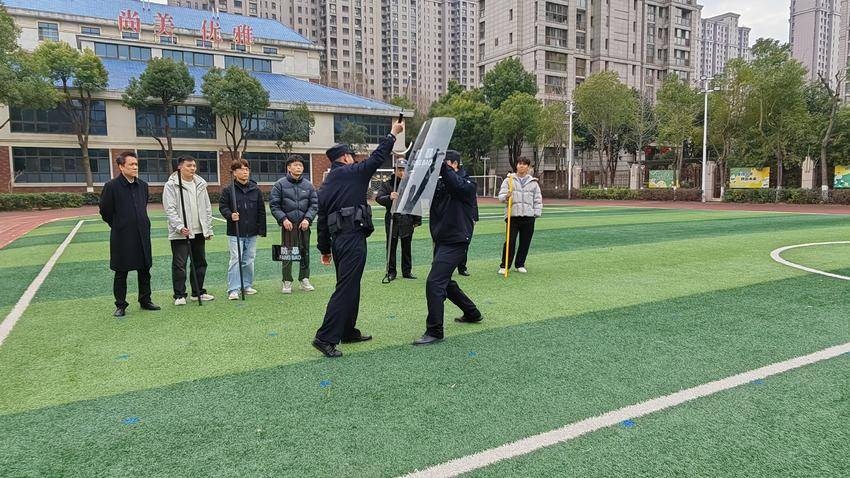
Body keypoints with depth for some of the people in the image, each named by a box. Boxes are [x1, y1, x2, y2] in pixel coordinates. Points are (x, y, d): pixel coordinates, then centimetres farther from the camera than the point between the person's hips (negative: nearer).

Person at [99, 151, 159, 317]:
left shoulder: (143, 185, 5)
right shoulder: (111, 186, -11)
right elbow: (105, 211, -3)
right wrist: (118, 226, 5)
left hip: (142, 235, 5)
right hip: (122, 238, -5)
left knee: (145, 270, 12)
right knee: (121, 273, 6)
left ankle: (145, 301, 25)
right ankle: (120, 305, 17)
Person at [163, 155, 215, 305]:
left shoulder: (201, 184, 10)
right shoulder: (171, 185, -6)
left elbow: (207, 209, 14)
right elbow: (170, 209, -12)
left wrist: (208, 229, 9)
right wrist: (180, 227, -22)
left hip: (199, 231, 6)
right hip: (180, 233, -6)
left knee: (200, 263, 13)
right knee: (179, 265, -2)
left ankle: (198, 292, 25)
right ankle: (179, 295, 8)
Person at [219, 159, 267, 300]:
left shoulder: (256, 189, 5)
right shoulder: (228, 189, -3)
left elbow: (261, 210, 7)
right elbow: (222, 206, 1)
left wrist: (262, 229, 5)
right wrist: (230, 215, -19)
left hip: (252, 232, 3)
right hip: (235, 232, -3)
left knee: (249, 259, 11)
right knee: (236, 259, -6)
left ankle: (247, 285, 25)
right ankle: (233, 289, -1)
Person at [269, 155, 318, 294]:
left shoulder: (308, 185, 7)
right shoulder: (280, 184, 0)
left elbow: (314, 204, 7)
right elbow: (273, 204, -1)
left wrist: (307, 218, -7)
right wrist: (283, 219, -12)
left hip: (304, 224, 3)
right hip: (288, 224, -3)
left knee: (305, 252, 8)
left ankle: (304, 279, 20)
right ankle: (287, 282, 10)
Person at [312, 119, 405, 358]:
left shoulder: (325, 186, 18)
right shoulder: (353, 173, -2)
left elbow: (322, 219, 17)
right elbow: (378, 157, 0)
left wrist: (325, 249, 21)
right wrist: (393, 134, 13)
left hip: (337, 239, 9)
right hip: (353, 238, -9)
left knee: (349, 286, 19)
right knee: (345, 289, -8)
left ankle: (348, 331, 29)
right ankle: (325, 337, -10)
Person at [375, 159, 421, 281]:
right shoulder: (387, 184, 1)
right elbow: (378, 198, -11)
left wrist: (417, 220, 7)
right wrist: (389, 197, -31)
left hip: (407, 221, 2)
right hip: (392, 221, -1)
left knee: (407, 248, 10)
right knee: (391, 248, 4)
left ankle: (407, 271, 20)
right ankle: (391, 272, 14)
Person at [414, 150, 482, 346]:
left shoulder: (467, 184, -10)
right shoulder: (440, 184, 11)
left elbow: (456, 184, -33)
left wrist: (441, 165, -36)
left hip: (455, 242, -9)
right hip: (441, 241, 9)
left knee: (434, 282, -16)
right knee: (445, 282, 20)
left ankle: (434, 331, -8)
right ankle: (472, 313, 39)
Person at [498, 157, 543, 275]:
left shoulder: (533, 182, 13)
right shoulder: (509, 180, 7)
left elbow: (538, 199, 15)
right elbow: (501, 196, 0)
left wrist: (537, 213, 4)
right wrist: (506, 197, -23)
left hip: (528, 216, 3)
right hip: (512, 215, -2)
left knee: (525, 242, 6)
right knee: (510, 241, -8)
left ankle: (520, 265, 20)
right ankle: (504, 266, 4)